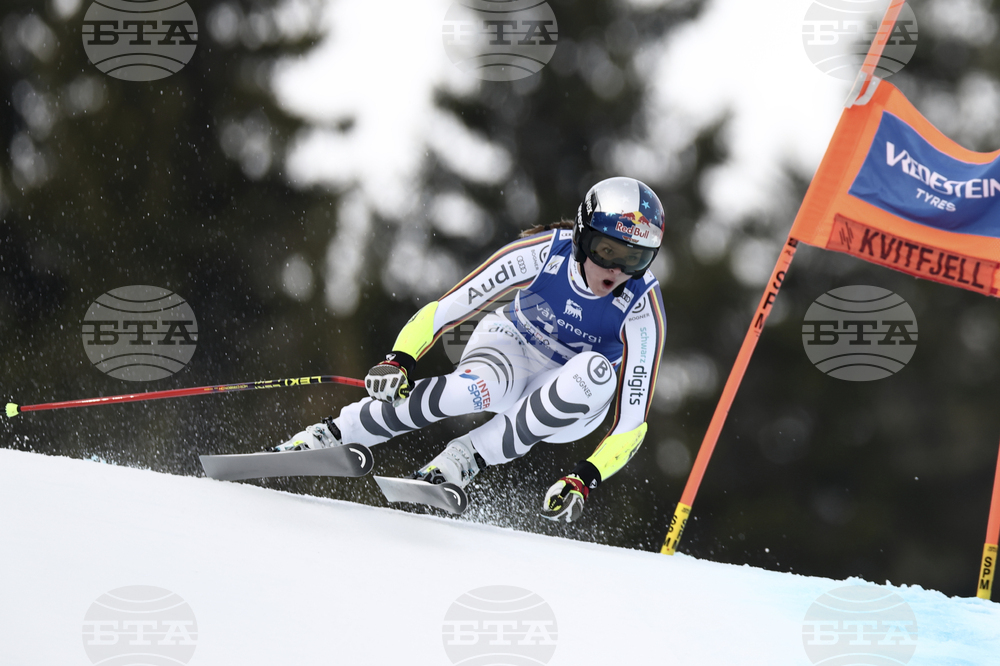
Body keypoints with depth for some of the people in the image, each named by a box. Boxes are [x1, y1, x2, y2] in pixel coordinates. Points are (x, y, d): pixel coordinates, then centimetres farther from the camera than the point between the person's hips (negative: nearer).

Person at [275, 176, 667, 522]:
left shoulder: (643, 310, -26)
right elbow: (447, 309, -22)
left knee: (598, 372, -37)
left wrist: (585, 479, -40)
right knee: (475, 388, -38)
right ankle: (329, 435, -26)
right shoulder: (543, 253, -25)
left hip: (568, 409, 1)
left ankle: (465, 458, -28)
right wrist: (399, 360, -38)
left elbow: (632, 420, -26)